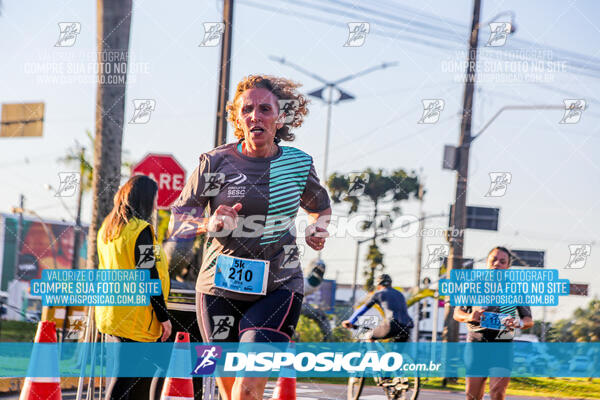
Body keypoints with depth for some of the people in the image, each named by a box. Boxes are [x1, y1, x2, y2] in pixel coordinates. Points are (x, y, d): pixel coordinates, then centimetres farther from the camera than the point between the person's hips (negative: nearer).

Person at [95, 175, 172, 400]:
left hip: (110, 313, 9)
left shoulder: (106, 230, 13)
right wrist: (164, 316, -10)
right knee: (125, 380, -8)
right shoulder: (141, 230, -13)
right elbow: (149, 278, -16)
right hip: (136, 319, -9)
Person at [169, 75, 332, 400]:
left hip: (278, 289, -1)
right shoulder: (216, 163, -3)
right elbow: (177, 223, 0)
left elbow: (320, 207, 23)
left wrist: (317, 229, 1)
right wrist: (210, 224, -20)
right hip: (220, 287, 1)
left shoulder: (298, 163, 3)